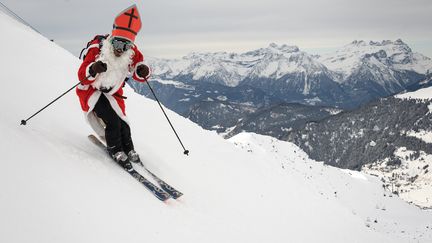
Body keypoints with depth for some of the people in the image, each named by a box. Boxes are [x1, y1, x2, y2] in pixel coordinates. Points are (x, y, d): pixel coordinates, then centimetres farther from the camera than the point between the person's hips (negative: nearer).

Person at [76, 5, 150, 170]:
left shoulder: (132, 52, -17)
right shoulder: (97, 48, -29)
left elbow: (138, 74, -6)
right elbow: (82, 77, -28)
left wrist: (142, 71, -31)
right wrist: (93, 70, -51)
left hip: (113, 93, 4)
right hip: (92, 90, -4)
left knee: (122, 123, -5)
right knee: (112, 121, -19)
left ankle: (129, 151, 21)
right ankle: (115, 150, 6)